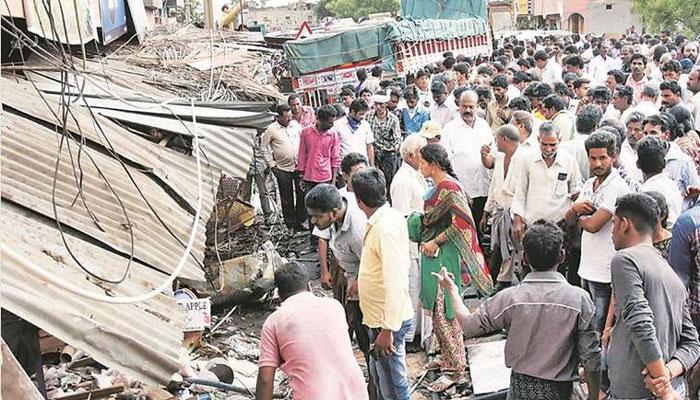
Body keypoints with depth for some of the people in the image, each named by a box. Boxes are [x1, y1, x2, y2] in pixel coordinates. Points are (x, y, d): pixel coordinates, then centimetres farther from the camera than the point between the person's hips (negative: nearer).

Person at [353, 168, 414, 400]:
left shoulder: (385, 228, -26)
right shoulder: (387, 218, 3)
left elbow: (395, 283, -28)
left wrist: (388, 330, -26)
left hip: (387, 321, -10)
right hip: (378, 316, 10)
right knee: (378, 373, 26)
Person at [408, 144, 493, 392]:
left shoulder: (449, 187, -18)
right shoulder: (437, 186, 10)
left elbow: (461, 222, -23)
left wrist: (435, 242, -17)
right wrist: (411, 219, 8)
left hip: (445, 256, -9)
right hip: (433, 254, 9)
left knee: (443, 311, -5)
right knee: (438, 308, 17)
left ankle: (455, 368, 4)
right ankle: (447, 356, 30)